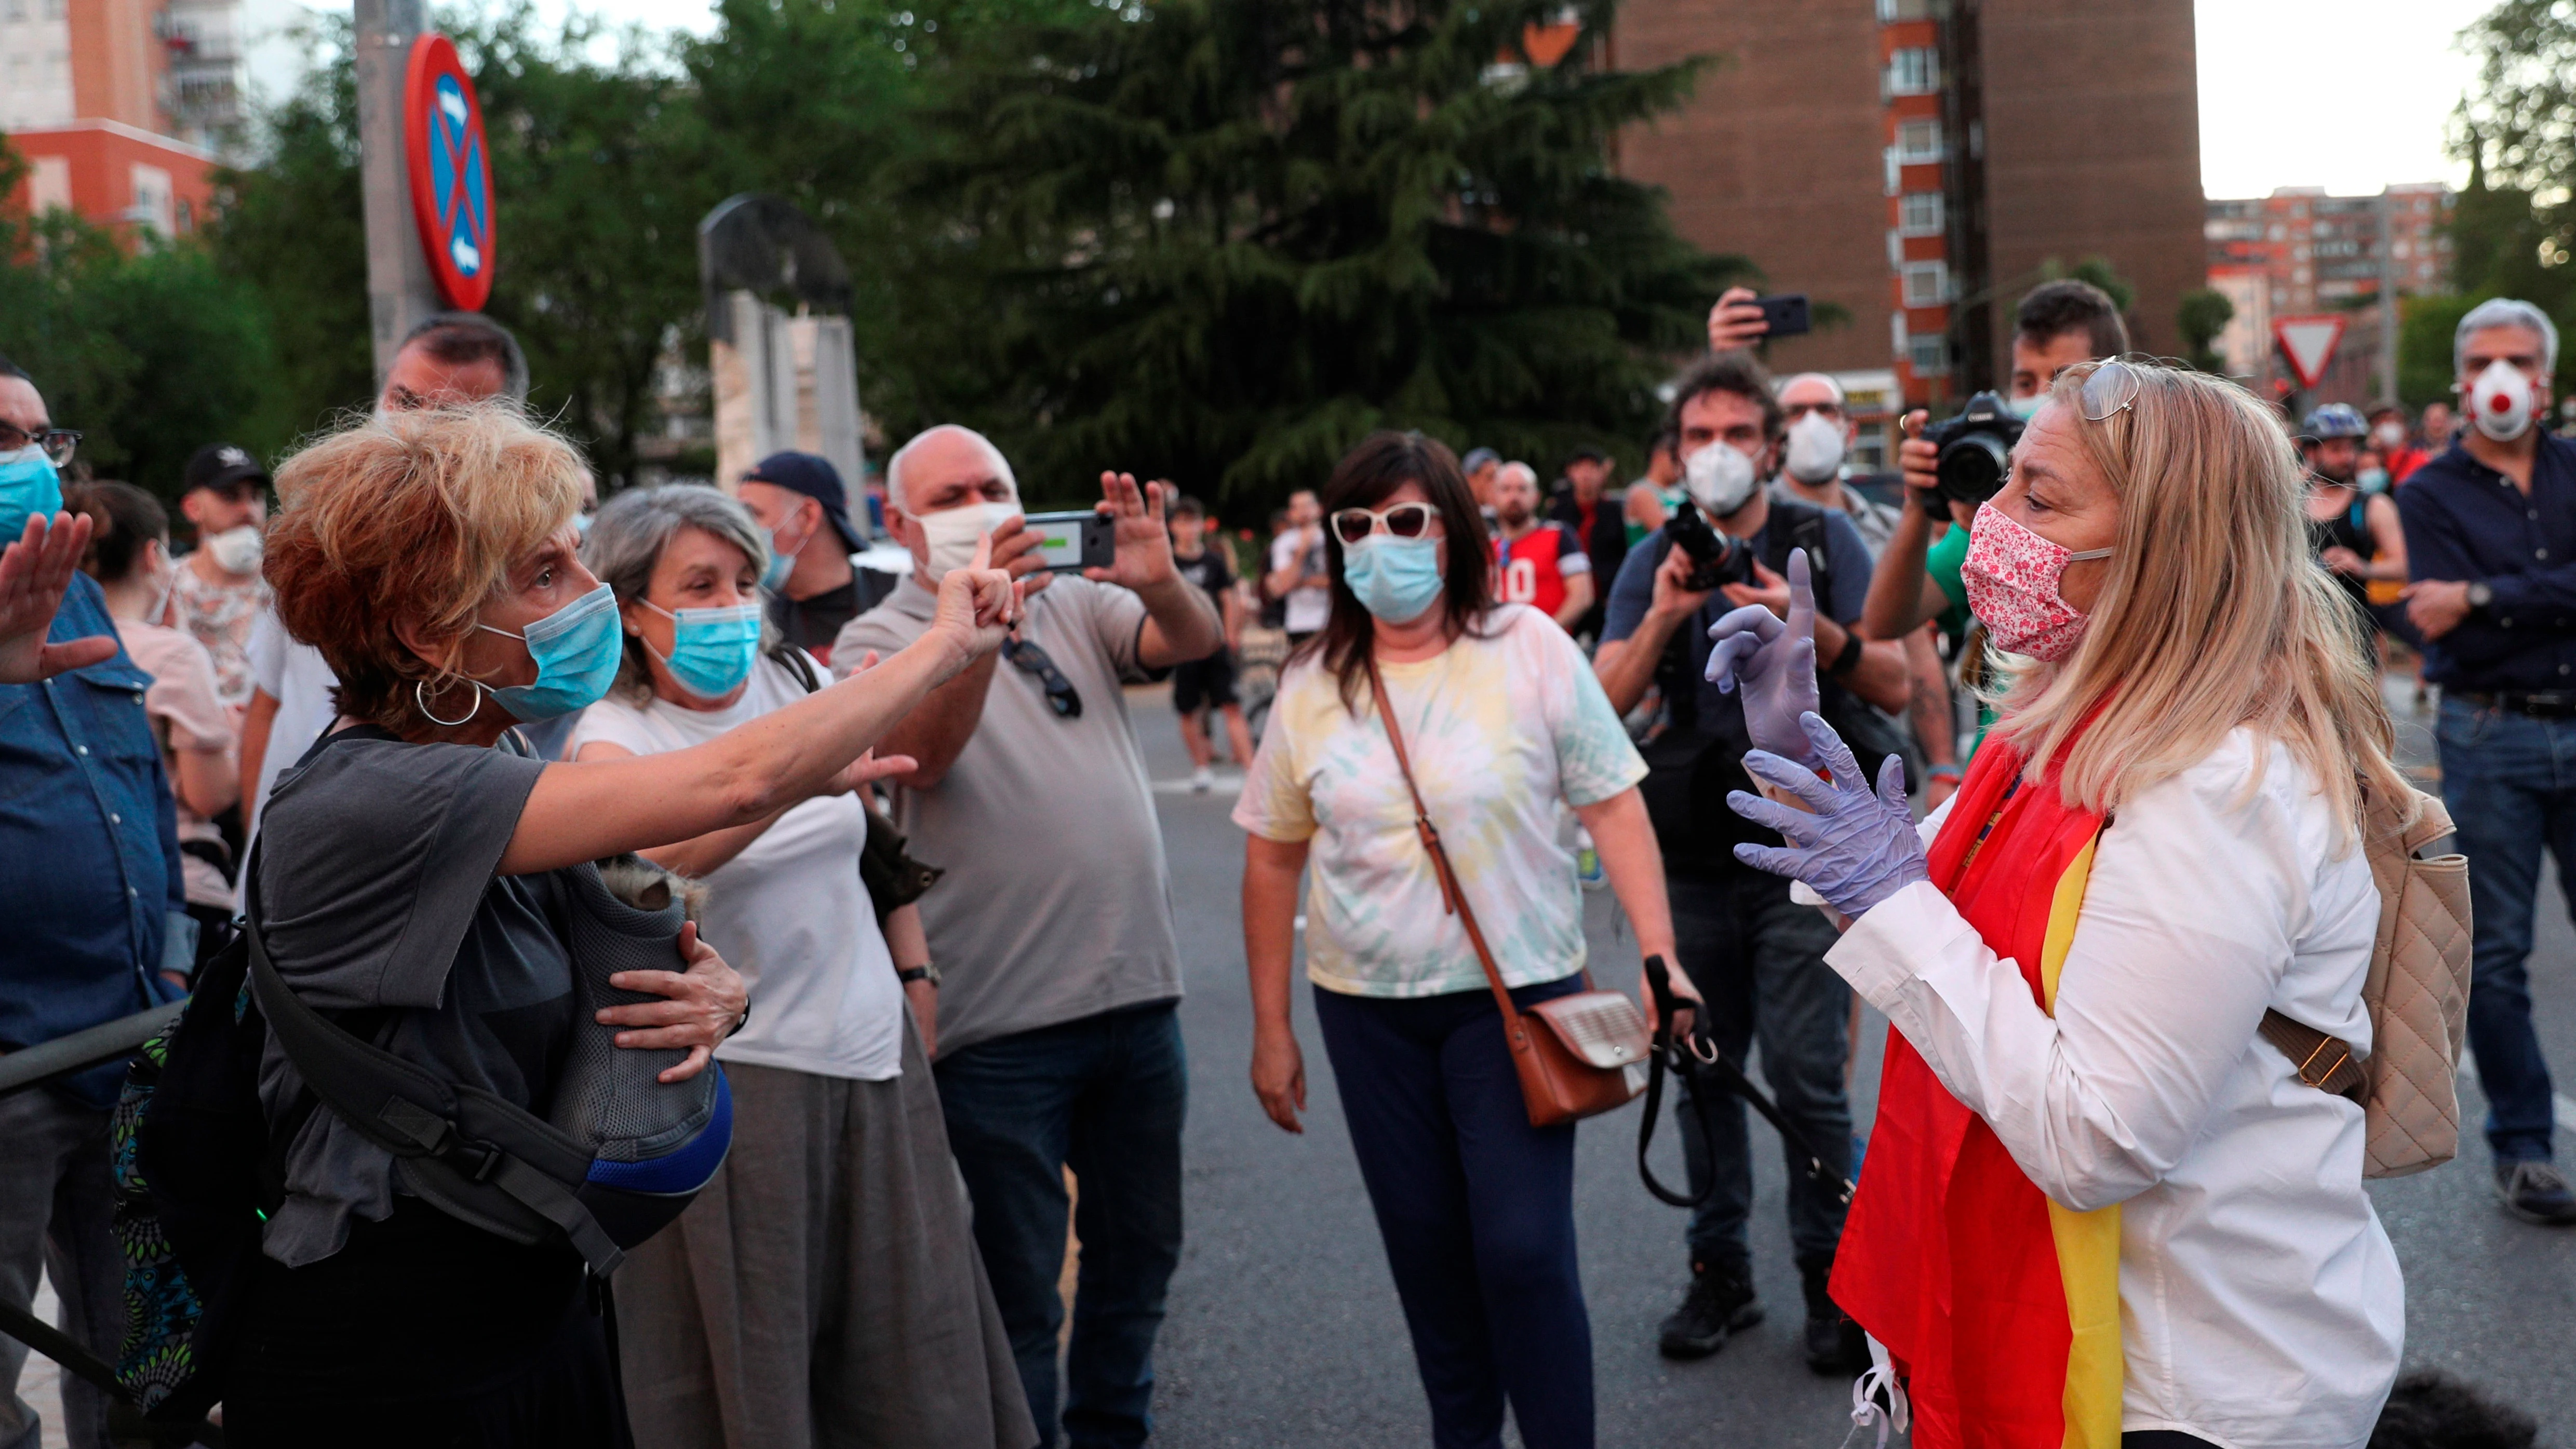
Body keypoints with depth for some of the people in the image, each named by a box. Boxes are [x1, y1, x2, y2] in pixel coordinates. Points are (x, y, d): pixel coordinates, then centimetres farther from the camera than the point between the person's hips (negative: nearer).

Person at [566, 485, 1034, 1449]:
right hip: (732, 1074, -4)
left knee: (923, 1372, 9)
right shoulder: (611, 735, -9)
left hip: (873, 1054, 4)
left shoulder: (799, 681, 5)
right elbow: (665, 853, -29)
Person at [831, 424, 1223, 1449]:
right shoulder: (880, 641, -2)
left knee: (1138, 1250, 18)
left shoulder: (1075, 603, 9)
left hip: (1138, 992, 5)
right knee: (1019, 1286, 4)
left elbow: (1197, 641, -7)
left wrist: (1160, 581, -29)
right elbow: (919, 754, -22)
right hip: (1001, 1022, -5)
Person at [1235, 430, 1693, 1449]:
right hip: (1368, 1009, 3)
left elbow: (1613, 802, -4)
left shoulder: (1527, 650, -5)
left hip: (1517, 993, -3)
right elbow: (1272, 859, 8)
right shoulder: (1312, 686, 2)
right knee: (1426, 1250, 11)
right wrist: (1272, 1030, 8)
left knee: (1524, 1249, -7)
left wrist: (1659, 955, -13)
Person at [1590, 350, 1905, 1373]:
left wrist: (1809, 625, -23)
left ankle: (1830, 1279, 10)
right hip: (1692, 857, 3)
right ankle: (1720, 1272, 22)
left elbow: (1893, 683, -6)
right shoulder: (1652, 565, 8)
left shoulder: (1823, 541, 1)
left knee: (1807, 1077, -6)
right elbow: (1604, 704, -4)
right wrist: (1664, 617, -20)